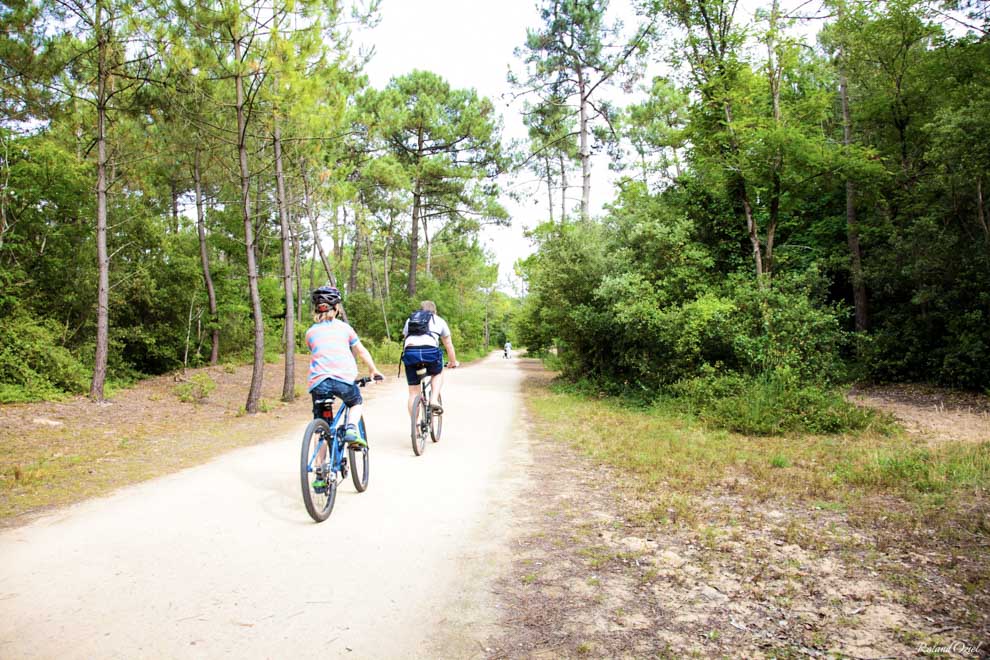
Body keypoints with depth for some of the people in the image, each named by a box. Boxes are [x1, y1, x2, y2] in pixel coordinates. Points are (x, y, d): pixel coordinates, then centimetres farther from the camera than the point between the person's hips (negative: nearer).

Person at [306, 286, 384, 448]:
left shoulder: (310, 332, 17)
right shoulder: (344, 327, 13)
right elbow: (362, 352, 20)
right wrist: (374, 371, 34)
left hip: (318, 381, 1)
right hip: (343, 379, -1)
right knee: (357, 403, 28)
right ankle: (351, 429, 1)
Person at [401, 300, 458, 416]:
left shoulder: (409, 320, 33)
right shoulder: (439, 320, 28)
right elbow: (449, 345, 34)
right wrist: (453, 362, 47)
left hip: (410, 352, 2)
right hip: (429, 350, -2)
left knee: (413, 392, 12)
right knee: (438, 373, 31)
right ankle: (434, 400, 10)